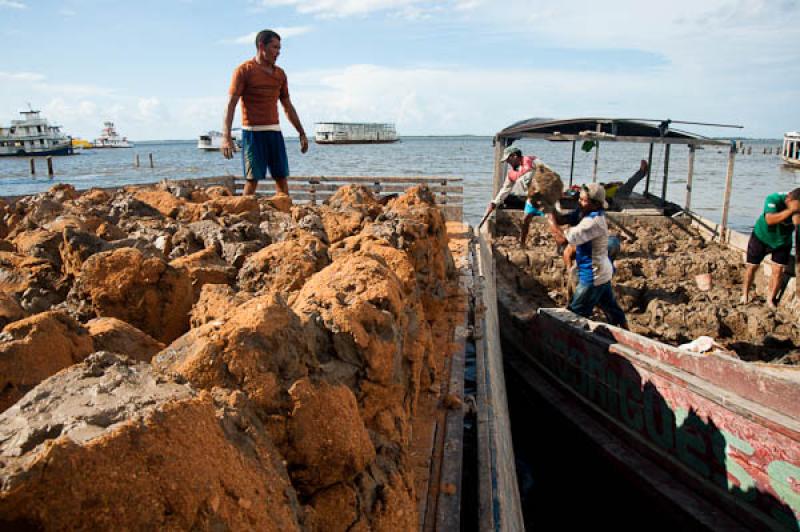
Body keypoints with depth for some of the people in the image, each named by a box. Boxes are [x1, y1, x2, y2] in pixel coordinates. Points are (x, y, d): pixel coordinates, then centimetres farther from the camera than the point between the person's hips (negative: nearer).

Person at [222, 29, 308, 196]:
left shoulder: (280, 74, 13)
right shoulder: (244, 70, -4)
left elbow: (288, 106, 19)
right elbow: (230, 104, -9)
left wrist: (302, 133, 16)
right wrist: (226, 137, -20)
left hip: (274, 132, 5)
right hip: (252, 132, -5)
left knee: (282, 177, 2)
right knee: (252, 179, -6)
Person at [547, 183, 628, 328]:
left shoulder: (593, 222, -29)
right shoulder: (585, 212, -1)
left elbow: (562, 240, -30)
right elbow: (562, 219, -4)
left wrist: (550, 218, -22)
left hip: (593, 276, -10)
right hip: (602, 272, 10)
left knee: (574, 315, 3)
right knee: (612, 309, 23)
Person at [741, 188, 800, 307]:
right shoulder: (773, 199, -31)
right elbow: (770, 220, -46)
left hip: (782, 242, 3)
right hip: (761, 238, -3)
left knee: (778, 271, -1)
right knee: (752, 266, 6)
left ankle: (771, 299, 16)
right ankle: (745, 295, 26)